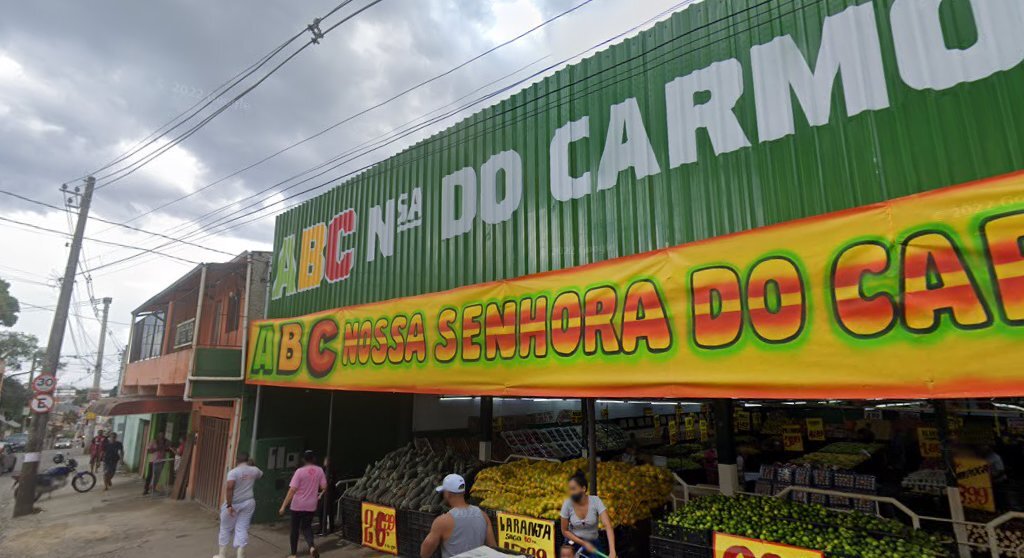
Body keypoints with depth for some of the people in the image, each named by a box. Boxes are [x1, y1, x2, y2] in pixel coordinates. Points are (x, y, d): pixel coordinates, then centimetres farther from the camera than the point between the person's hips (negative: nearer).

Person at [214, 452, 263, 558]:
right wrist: (252, 465, 31)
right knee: (242, 529, 9)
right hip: (248, 503, 3)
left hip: (233, 503, -3)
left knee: (226, 529, 15)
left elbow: (229, 487, -25)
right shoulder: (254, 470, 2)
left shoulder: (233, 472, -13)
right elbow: (261, 474, 26)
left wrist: (229, 505, -22)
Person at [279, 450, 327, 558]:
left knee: (295, 529, 14)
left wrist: (284, 506, -14)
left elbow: (292, 490, -19)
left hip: (298, 505, -3)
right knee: (307, 527, 16)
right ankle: (312, 546, -8)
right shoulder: (319, 471, -3)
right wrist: (320, 494, 23)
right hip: (311, 505, 3)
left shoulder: (300, 471, -15)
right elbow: (324, 487, 1)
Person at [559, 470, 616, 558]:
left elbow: (608, 526, -29)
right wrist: (584, 543, -17)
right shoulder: (567, 504, -18)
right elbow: (565, 531, -8)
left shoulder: (595, 501, -21)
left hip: (594, 544, 0)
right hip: (574, 544, 0)